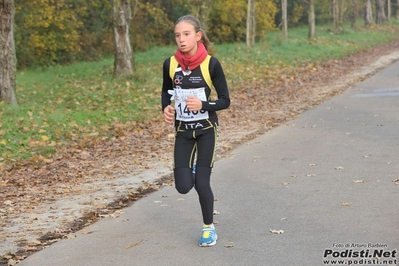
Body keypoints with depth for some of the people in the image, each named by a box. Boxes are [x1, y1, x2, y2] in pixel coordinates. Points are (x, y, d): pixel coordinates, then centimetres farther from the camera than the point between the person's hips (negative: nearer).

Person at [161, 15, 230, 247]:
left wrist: (202, 105, -27)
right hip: (183, 131, 3)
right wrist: (166, 108, -9)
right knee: (183, 186, -3)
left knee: (202, 183, -4)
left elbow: (225, 100, -10)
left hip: (206, 130, -3)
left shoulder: (211, 64, -16)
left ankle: (209, 227, 21)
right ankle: (191, 170, 35)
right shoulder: (170, 64, -7)